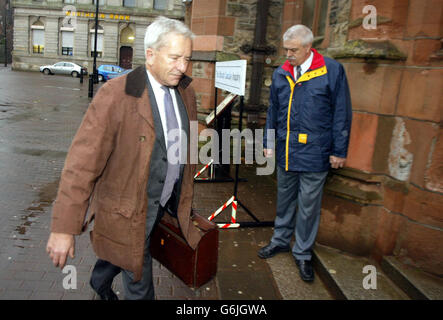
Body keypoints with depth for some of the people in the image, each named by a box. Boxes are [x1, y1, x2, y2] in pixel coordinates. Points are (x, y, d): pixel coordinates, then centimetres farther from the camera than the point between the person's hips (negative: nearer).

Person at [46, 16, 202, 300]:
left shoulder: (186, 92, -1)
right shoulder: (116, 95, -23)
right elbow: (82, 162, -24)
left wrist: (186, 198, 18)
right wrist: (64, 229, -24)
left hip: (167, 201, 6)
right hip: (129, 210, -6)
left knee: (123, 251, 29)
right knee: (139, 286, 11)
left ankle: (100, 281, 60)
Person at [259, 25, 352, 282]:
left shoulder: (333, 71, -8)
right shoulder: (280, 74, 6)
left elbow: (342, 114, -5)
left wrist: (339, 151, -6)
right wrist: (269, 143, 13)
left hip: (314, 154, -4)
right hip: (285, 152, 4)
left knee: (308, 206, 6)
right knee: (284, 200, 18)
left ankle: (303, 253, 24)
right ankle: (281, 241, 38)